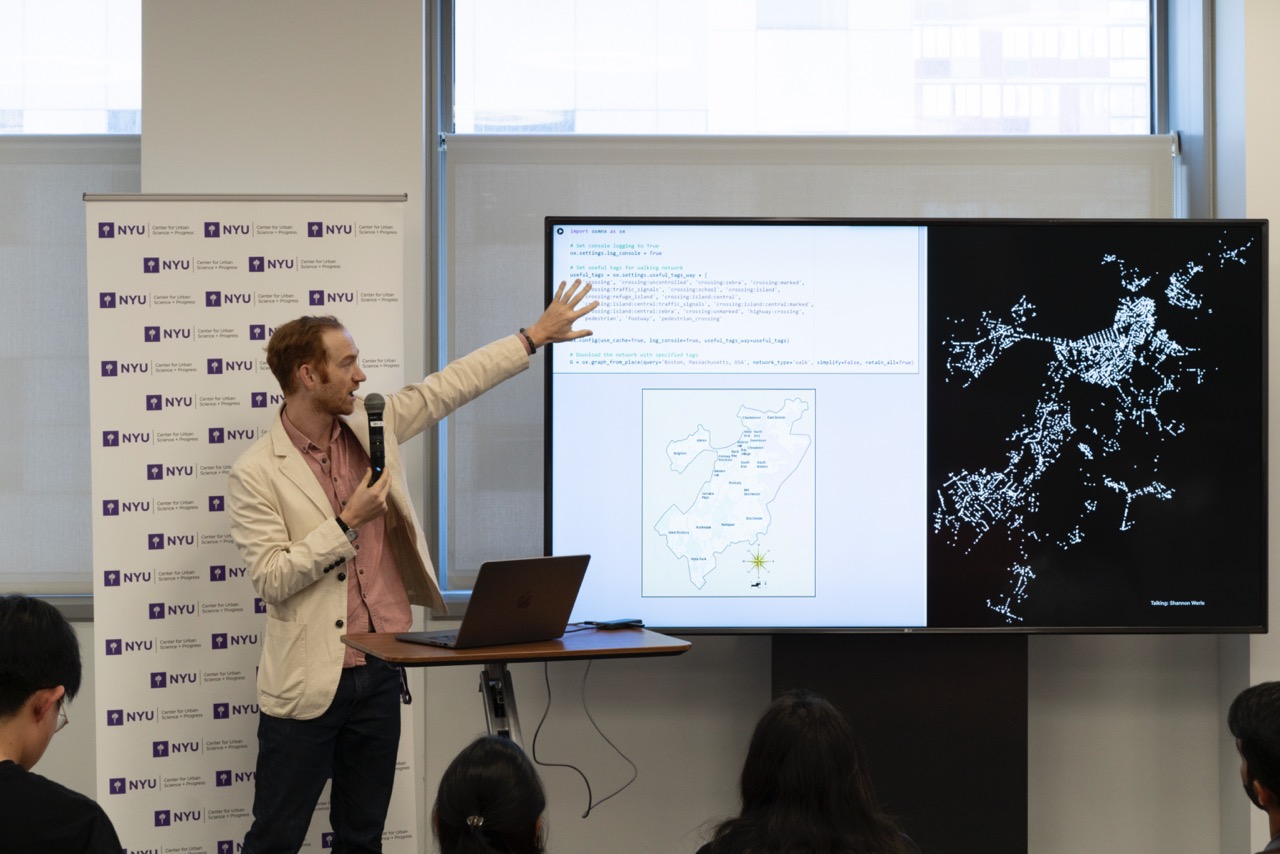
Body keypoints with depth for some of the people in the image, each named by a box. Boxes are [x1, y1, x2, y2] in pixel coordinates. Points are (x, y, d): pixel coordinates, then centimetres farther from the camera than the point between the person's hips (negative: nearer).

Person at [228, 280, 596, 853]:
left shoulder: (371, 428, 7)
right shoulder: (256, 473, -11)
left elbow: (448, 387, 16)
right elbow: (271, 579, -16)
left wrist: (536, 336, 19)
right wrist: (348, 522, -17)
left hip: (380, 675, 6)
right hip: (308, 682, -6)